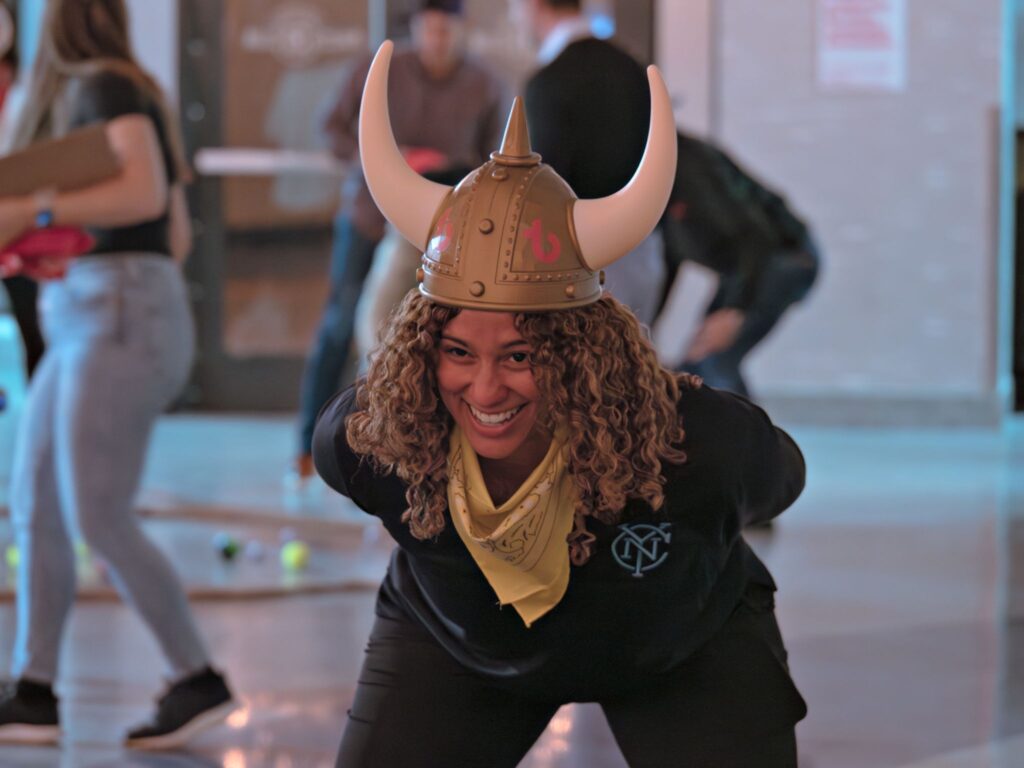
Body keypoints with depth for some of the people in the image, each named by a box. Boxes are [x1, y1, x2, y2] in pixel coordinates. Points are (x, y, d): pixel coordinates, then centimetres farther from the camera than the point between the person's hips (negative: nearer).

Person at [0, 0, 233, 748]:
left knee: (98, 517, -13)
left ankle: (199, 680, -8)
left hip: (120, 318, -10)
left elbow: (144, 193, -19)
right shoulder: (132, 95, 22)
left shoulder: (105, 86, -5)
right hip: (84, 321, 10)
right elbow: (177, 236, 22)